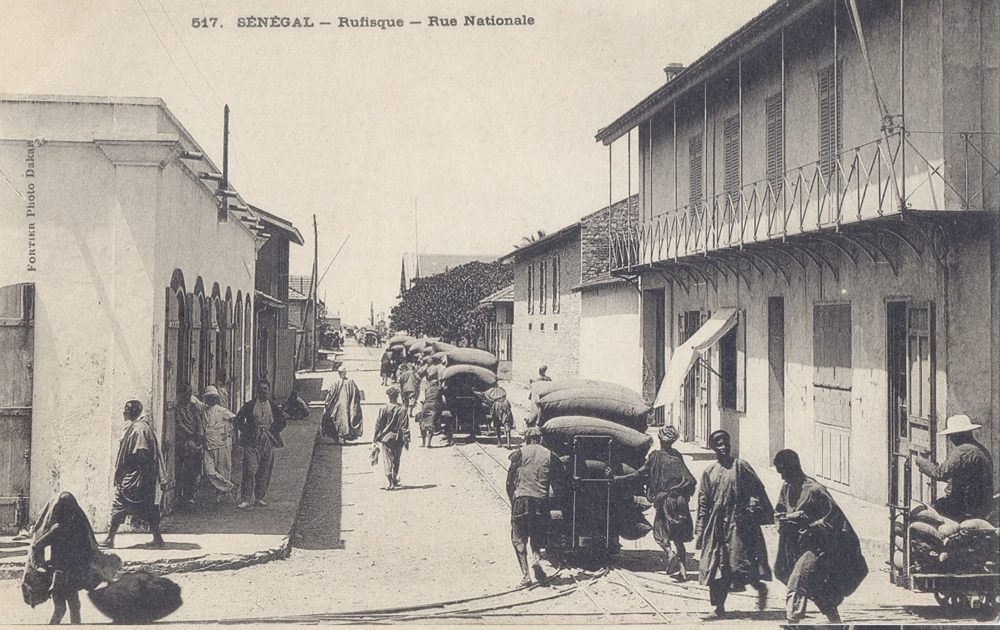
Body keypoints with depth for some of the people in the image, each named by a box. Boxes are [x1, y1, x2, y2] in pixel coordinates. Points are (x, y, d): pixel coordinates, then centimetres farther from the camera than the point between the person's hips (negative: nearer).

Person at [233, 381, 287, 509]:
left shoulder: (273, 406, 9)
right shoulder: (249, 405, -1)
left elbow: (282, 422, 20)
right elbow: (237, 421, 4)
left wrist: (273, 431, 8)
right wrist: (247, 432, -4)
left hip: (268, 442, 4)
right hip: (252, 443, -4)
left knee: (265, 472, 5)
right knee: (250, 470, -11)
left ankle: (259, 498, 15)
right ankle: (246, 499, -8)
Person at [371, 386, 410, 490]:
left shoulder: (383, 409, -9)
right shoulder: (402, 409, -8)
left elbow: (378, 425, -4)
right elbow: (405, 427, -5)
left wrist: (375, 440, 3)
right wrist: (407, 440, 1)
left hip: (386, 438, -1)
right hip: (398, 439, 1)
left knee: (387, 461, 3)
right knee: (396, 460, 18)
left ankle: (391, 483, -8)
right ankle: (395, 480, 30)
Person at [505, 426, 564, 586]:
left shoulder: (519, 454, 7)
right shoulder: (550, 455, 10)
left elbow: (510, 481, 7)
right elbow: (560, 479, 13)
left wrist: (512, 500, 17)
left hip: (521, 498, -1)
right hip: (541, 500, 1)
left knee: (519, 538, 7)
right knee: (537, 535, 18)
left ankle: (525, 574, -3)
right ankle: (536, 558, -9)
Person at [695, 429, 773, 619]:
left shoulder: (740, 467, 0)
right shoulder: (709, 472, 10)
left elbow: (756, 489, -1)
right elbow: (703, 502, 11)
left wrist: (752, 510, -12)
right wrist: (700, 531, 8)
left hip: (739, 523, -4)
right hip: (716, 524, 4)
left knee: (739, 560, -9)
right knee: (716, 564, 3)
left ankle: (760, 587, 20)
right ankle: (719, 608, 11)